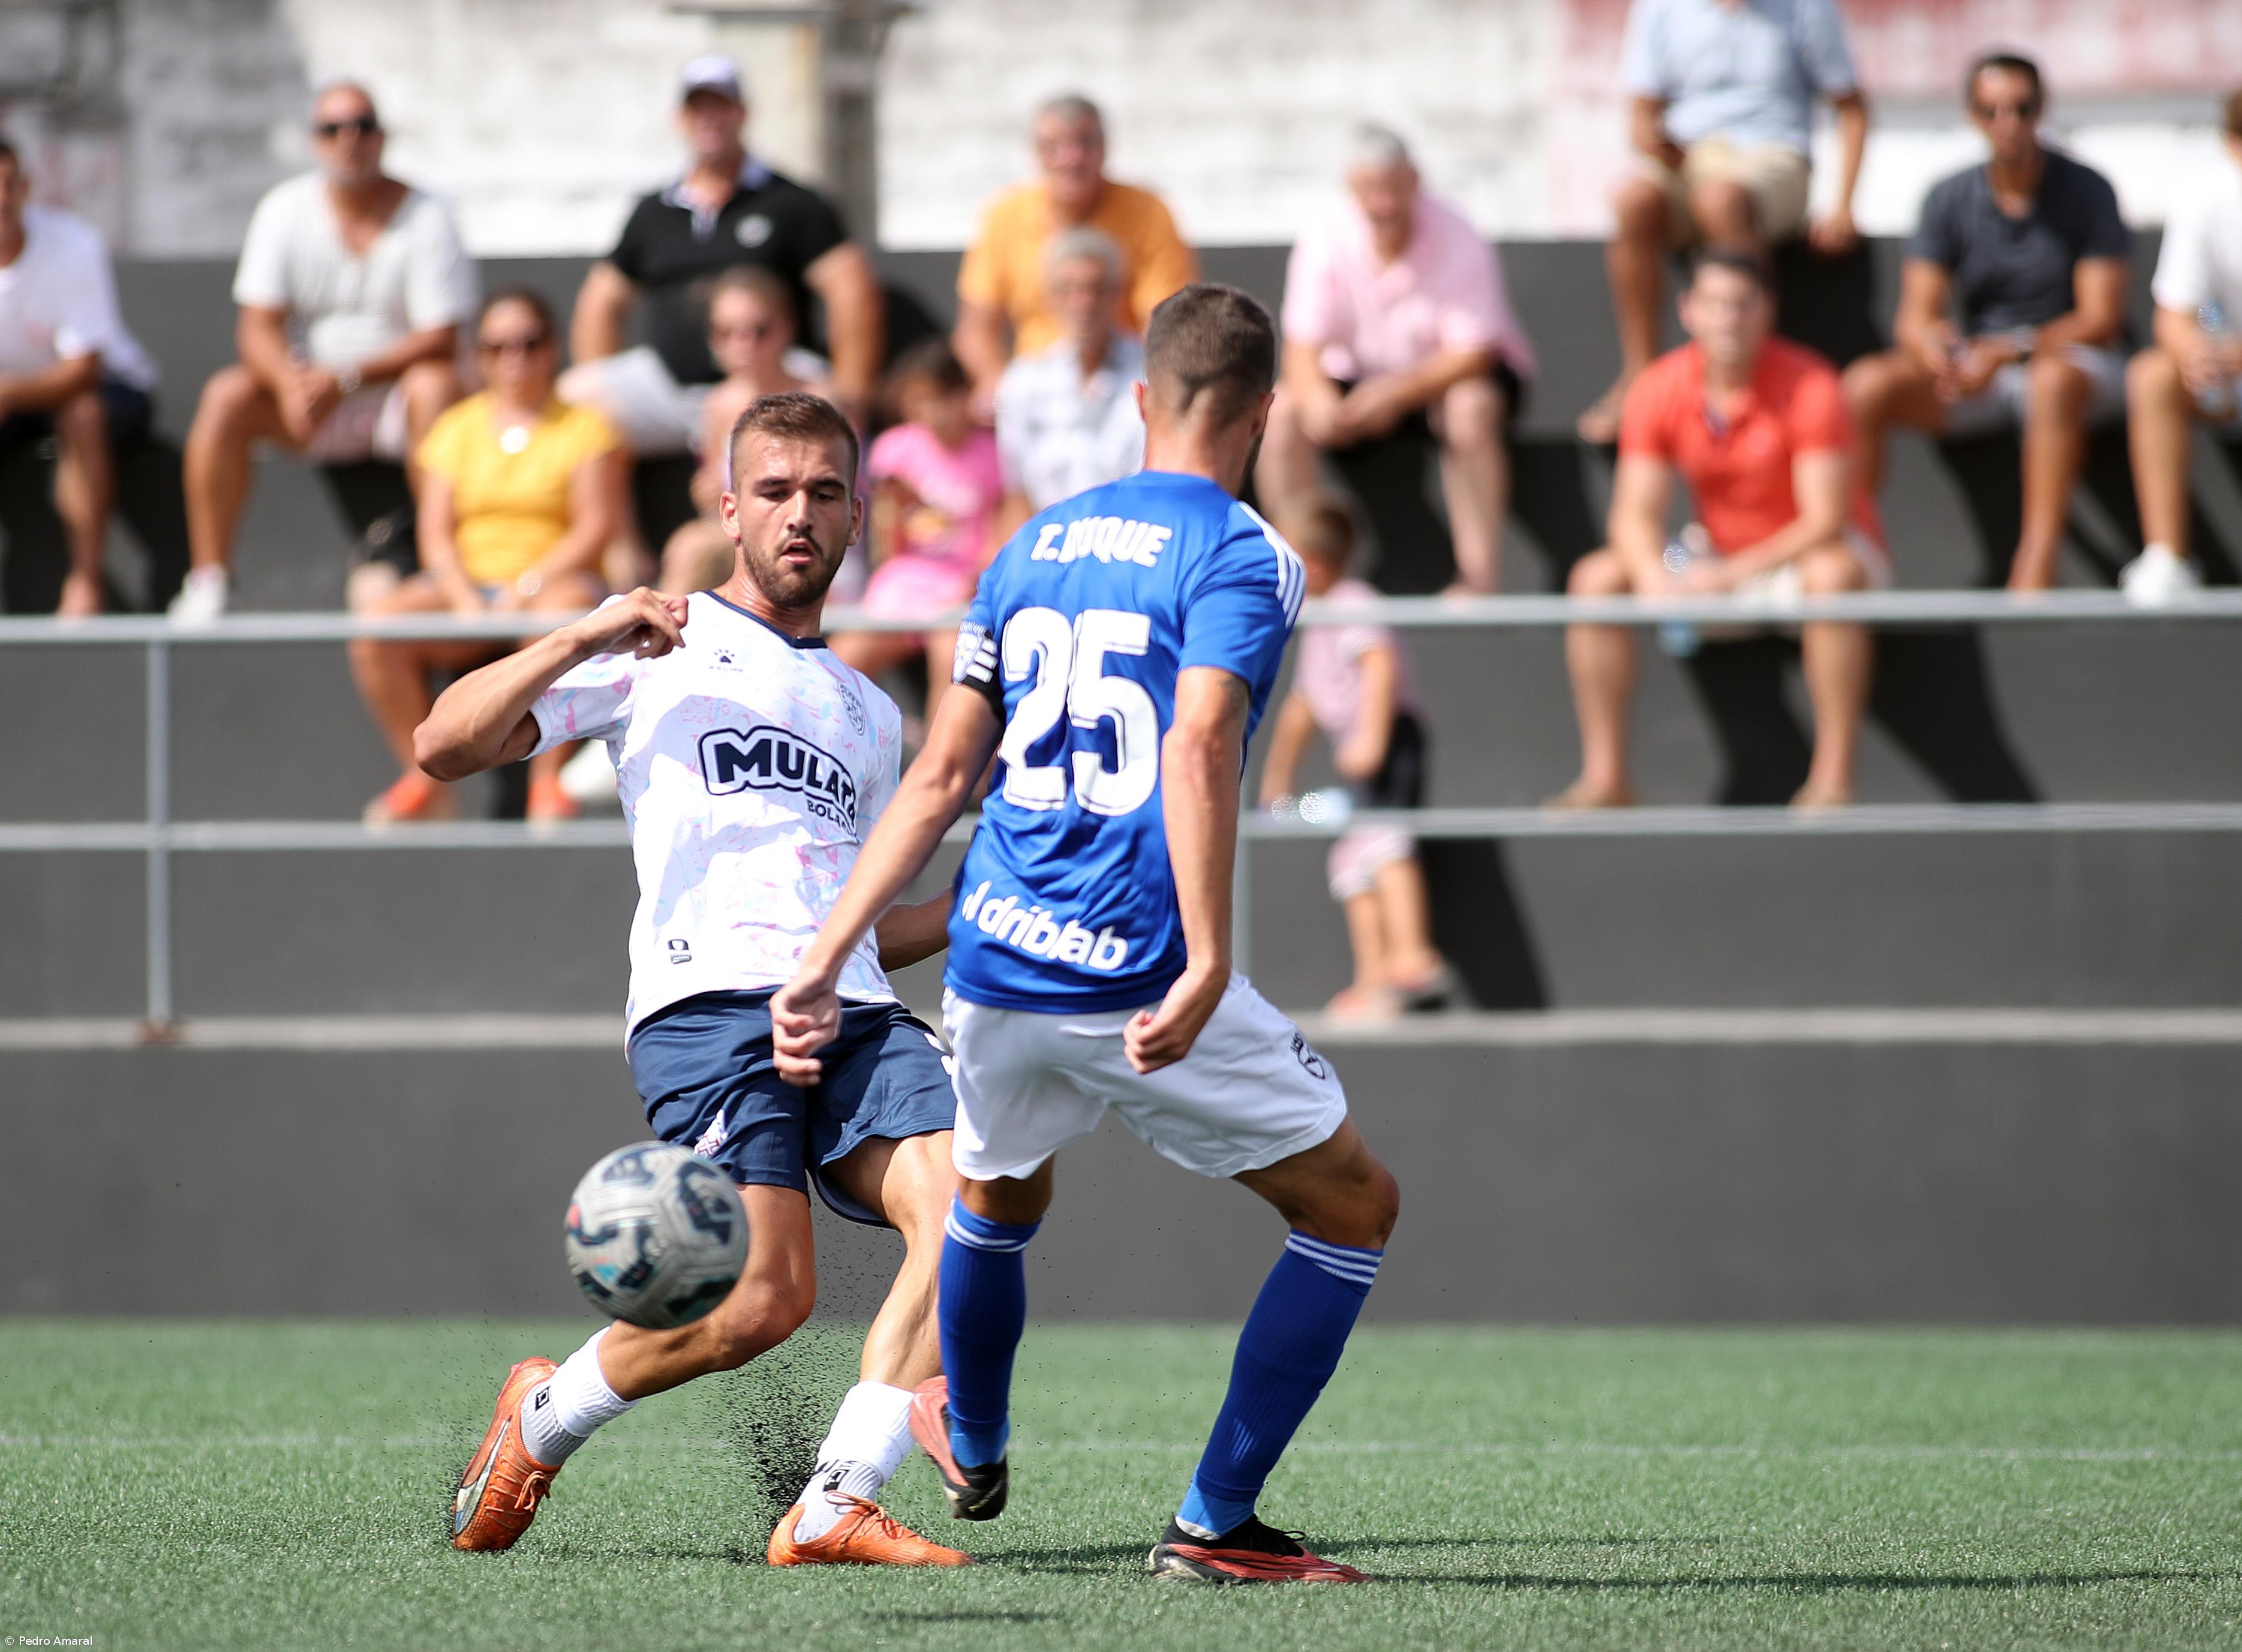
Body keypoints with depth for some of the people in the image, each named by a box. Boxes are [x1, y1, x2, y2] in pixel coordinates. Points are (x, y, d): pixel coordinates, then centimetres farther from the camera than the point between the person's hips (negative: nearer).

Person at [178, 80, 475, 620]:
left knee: (437, 385, -34)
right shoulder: (285, 211, 1)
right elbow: (258, 326, -5)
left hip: (393, 397, -2)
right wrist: (291, 385, -27)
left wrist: (346, 379, -24)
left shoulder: (425, 218, -7)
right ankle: (207, 583, -25)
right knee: (226, 397, -24)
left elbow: (440, 338, -13)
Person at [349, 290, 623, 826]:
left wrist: (525, 589, -17)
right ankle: (424, 781, -19)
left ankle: (548, 782, -29)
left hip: (552, 582, -3)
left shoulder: (583, 426, 6)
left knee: (568, 612, -40)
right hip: (465, 585, 3)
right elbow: (436, 534, 7)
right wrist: (466, 600, -13)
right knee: (375, 625, -26)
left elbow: (596, 528, -4)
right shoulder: (456, 429, 15)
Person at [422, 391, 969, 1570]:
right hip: (709, 999, -6)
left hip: (854, 1018, 6)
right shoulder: (660, 650, 12)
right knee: (765, 1299, -21)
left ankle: (835, 1507, -18)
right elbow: (443, 748, 3)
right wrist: (579, 640, -8)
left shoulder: (870, 717, 30)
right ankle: (543, 1418, 7)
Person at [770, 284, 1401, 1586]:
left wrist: (825, 964, 14)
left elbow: (943, 776, 13)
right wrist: (1206, 968, -29)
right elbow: (1197, 750, -22)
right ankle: (1215, 1525, 4)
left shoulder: (1035, 544, 14)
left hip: (996, 962, 7)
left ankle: (973, 1449, 55)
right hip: (1139, 976, -6)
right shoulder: (1239, 555, -6)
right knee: (1356, 1207, 7)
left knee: (997, 1198, 34)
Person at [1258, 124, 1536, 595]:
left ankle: (1481, 576, -35)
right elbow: (1303, 349, -13)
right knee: (1281, 411, -25)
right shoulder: (1324, 245, -11)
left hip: (1450, 377, -3)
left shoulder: (1457, 242, -20)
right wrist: (1318, 399, -38)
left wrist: (1398, 393, -39)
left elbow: (1474, 352, -24)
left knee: (1472, 408, -38)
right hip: (1363, 376, 3)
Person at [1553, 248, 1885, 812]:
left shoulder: (1808, 388, -22)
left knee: (1833, 576, -39)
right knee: (1595, 579, -15)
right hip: (1720, 564, 5)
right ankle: (1605, 778, -12)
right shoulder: (1659, 390, -10)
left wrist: (1729, 574, -35)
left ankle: (1833, 781, -35)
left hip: (1808, 555, -4)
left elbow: (1827, 521, -25)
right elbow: (1636, 516, -10)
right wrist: (1657, 581, -33)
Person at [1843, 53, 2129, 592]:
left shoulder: (2085, 190, -7)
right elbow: (1913, 320, -2)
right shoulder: (1950, 199, 2)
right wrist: (1933, 346, -28)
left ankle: (2036, 566, -42)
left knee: (2054, 380, -40)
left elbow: (2101, 319, -13)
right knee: (1866, 384, -21)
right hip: (1977, 370, 4)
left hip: (2075, 359, -4)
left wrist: (2008, 351, -25)